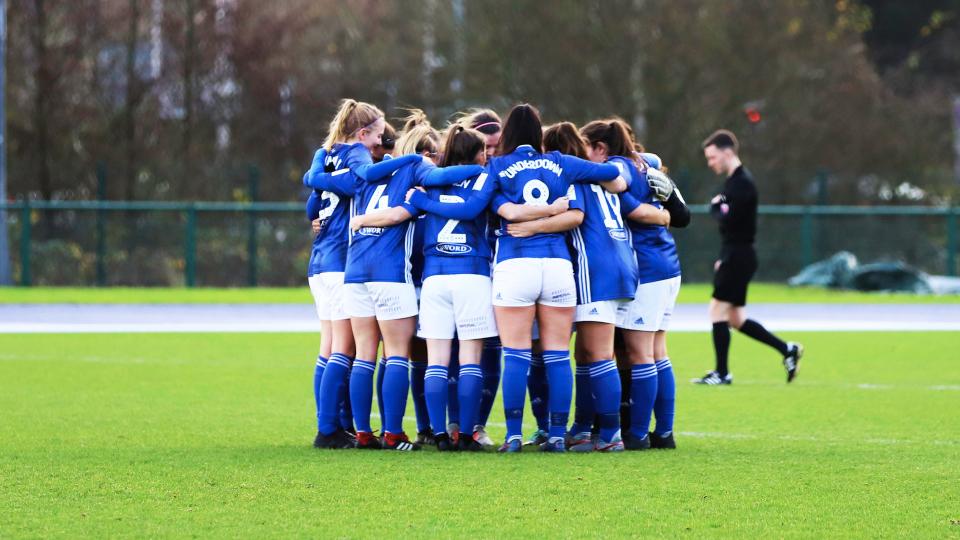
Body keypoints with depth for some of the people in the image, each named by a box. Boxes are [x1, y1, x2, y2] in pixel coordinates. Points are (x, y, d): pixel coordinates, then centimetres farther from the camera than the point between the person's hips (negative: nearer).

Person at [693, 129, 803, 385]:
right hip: (734, 256, 10)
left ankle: (722, 372, -5)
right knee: (736, 318, 11)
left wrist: (715, 206, -4)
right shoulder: (734, 181, 17)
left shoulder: (742, 183, -15)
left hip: (739, 257, -10)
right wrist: (723, 259, 17)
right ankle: (787, 350, 16)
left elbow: (728, 220, -24)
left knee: (718, 310, -8)